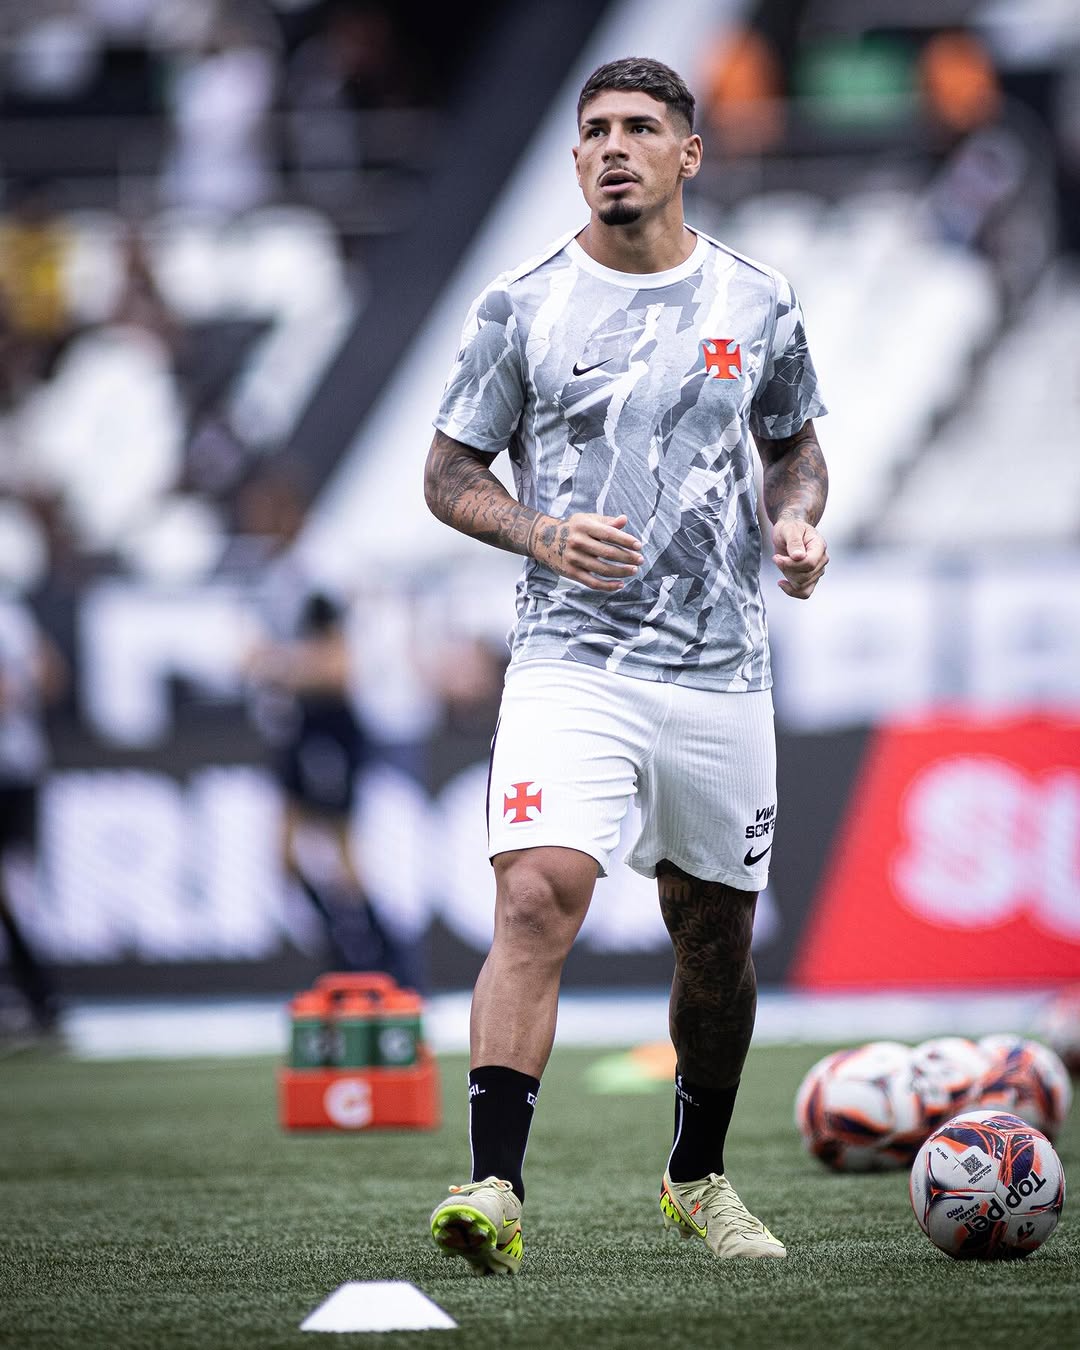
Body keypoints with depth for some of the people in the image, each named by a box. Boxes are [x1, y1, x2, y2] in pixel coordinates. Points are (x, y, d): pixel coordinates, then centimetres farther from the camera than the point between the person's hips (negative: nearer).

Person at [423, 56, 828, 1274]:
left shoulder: (756, 305, 6)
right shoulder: (522, 307, 0)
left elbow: (793, 444, 20)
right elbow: (450, 472, 5)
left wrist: (797, 518, -1)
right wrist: (542, 536, -13)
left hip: (720, 671, 3)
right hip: (571, 660, -3)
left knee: (716, 934, 12)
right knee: (535, 899, -21)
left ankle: (698, 1177, 33)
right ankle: (494, 1189, -25)